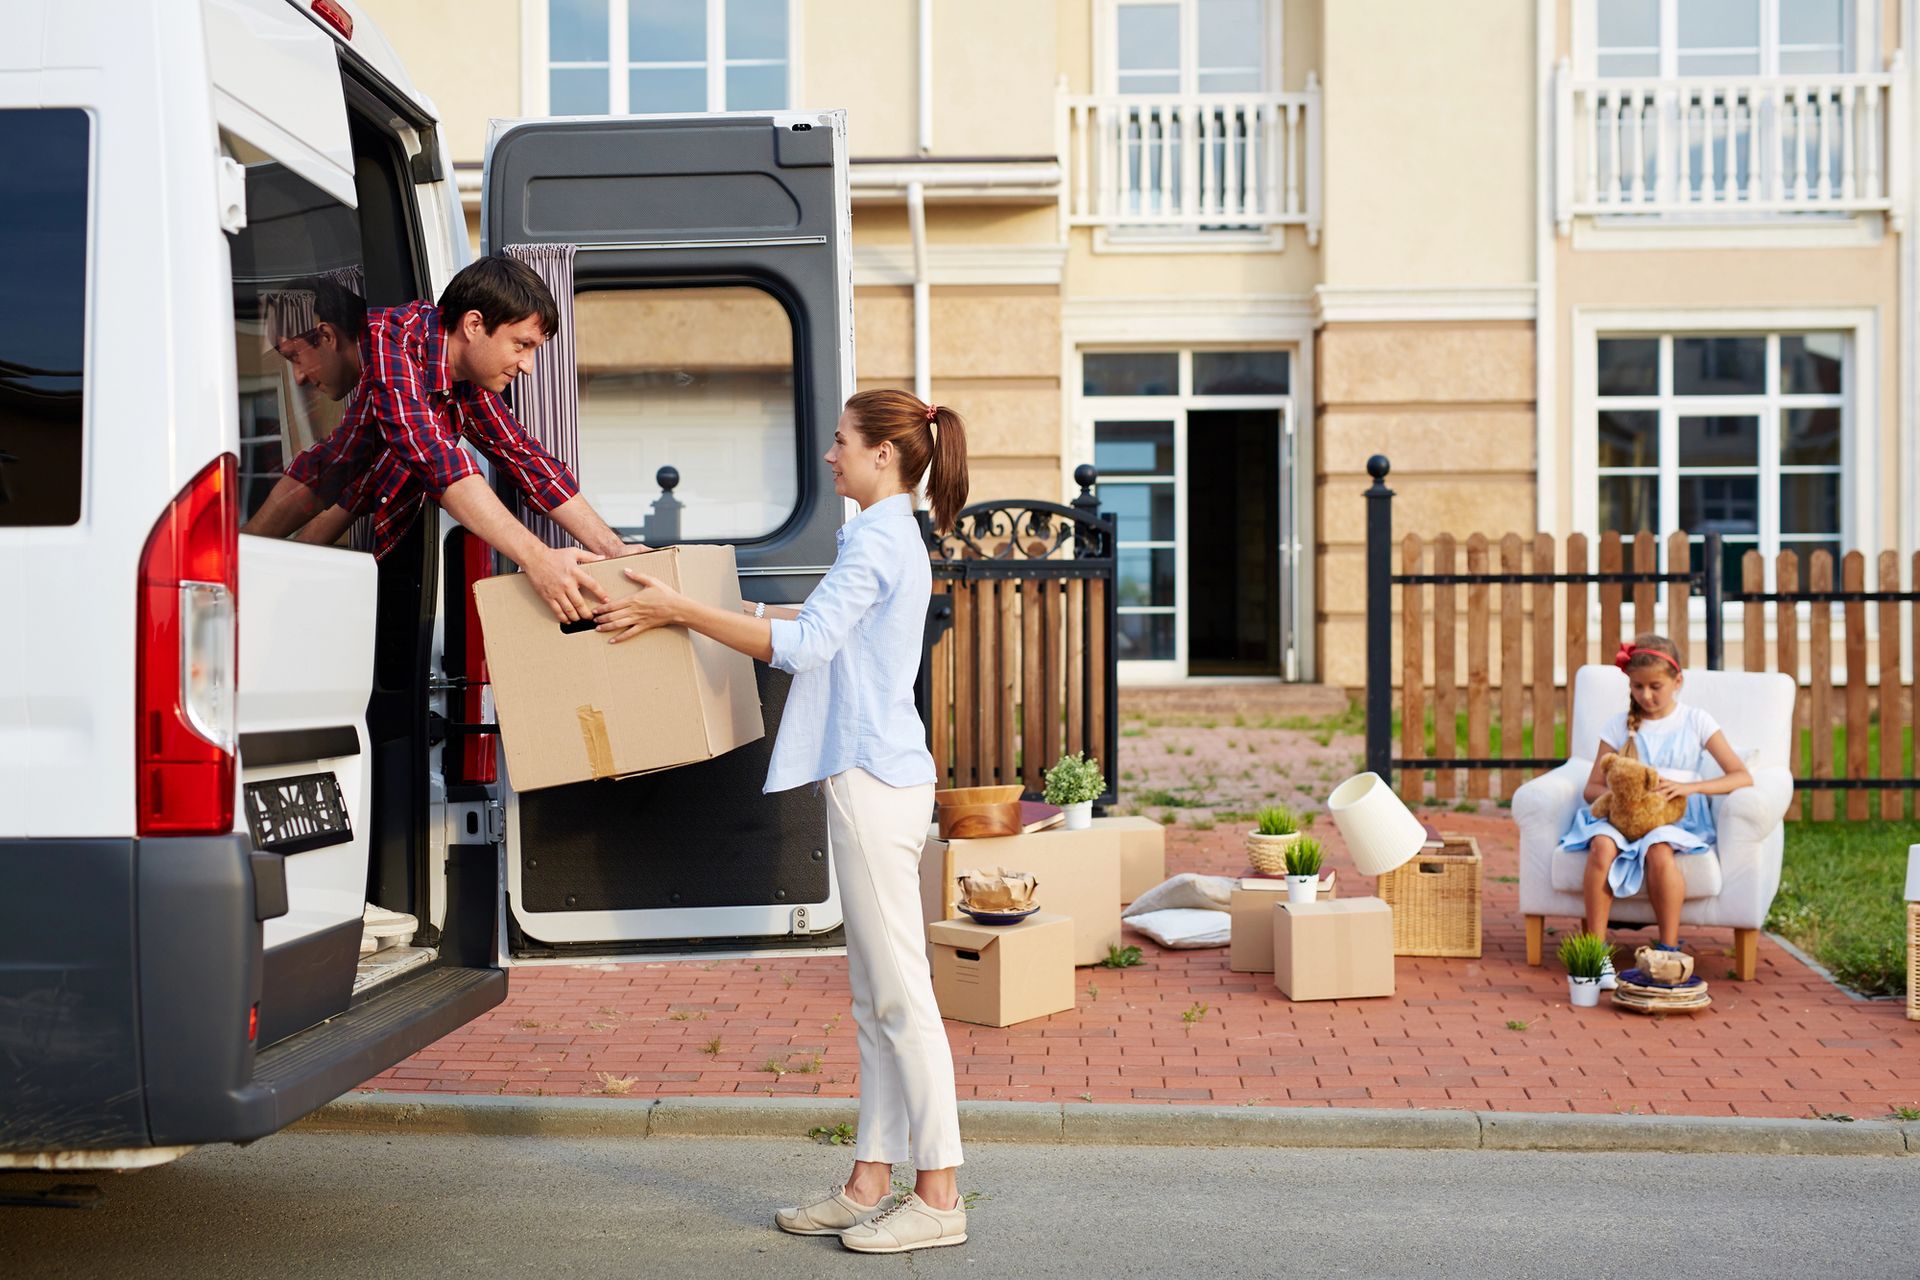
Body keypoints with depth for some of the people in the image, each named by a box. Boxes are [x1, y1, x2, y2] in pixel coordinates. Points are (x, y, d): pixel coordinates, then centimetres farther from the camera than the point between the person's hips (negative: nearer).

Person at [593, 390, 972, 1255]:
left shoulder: (876, 541, -12)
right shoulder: (894, 538, 19)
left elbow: (801, 645, -19)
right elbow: (819, 626, 29)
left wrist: (680, 611, -13)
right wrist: (690, 612, 31)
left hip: (874, 779, -11)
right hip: (876, 774, 11)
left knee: (901, 994, -5)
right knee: (876, 998, 11)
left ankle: (938, 1197, 1)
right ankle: (870, 1185, 18)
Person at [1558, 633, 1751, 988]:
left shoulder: (1696, 722, 6)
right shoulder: (1619, 725, 11)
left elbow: (1742, 776, -3)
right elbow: (1592, 787, 9)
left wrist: (1689, 786, -18)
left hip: (1676, 819, -2)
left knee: (1658, 851, -37)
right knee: (1602, 845, -34)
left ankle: (1669, 951, -26)